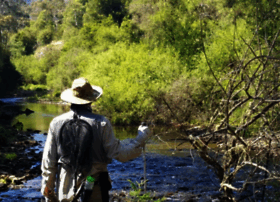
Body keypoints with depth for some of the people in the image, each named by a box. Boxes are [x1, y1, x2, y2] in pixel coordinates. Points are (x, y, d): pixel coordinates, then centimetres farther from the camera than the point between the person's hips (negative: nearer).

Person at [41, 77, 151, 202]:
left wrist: (48, 190, 14)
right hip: (94, 192, -2)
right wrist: (141, 137, 5)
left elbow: (48, 161, 2)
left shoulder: (56, 123, -2)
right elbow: (120, 154, -9)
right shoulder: (101, 123, -10)